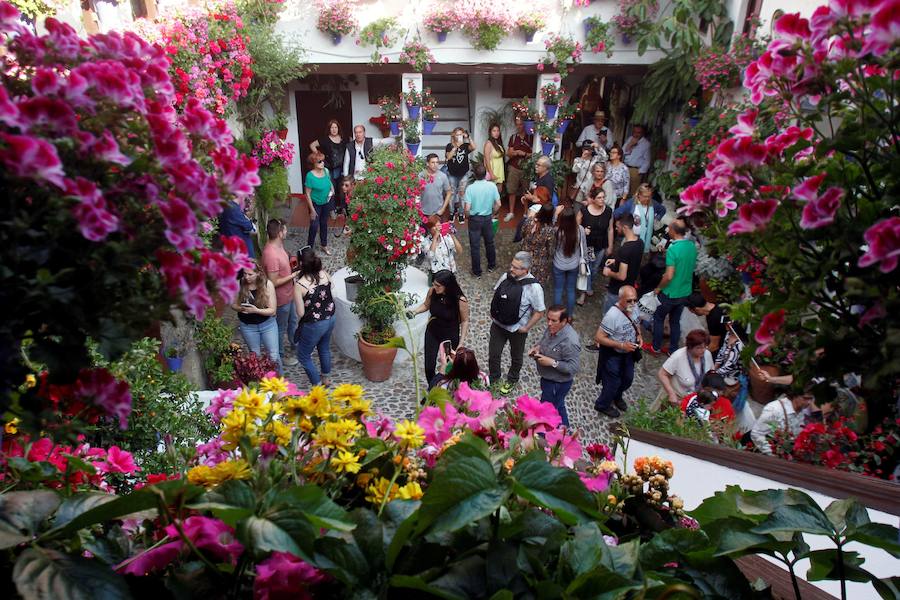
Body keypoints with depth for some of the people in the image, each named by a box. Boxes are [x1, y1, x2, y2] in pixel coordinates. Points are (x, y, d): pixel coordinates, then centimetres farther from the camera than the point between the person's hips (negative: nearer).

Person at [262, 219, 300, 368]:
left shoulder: (277, 245, -4)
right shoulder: (271, 254, -34)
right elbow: (274, 282, -29)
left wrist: (292, 265, -1)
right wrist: (293, 275, -23)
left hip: (288, 294, 9)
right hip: (281, 298, -9)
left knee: (292, 321, 28)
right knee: (281, 328, 13)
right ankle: (280, 356, 34)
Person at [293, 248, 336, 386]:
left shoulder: (299, 285, -27)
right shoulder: (324, 274, -11)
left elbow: (301, 313, -21)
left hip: (313, 325, -6)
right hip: (330, 319, 6)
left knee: (303, 356, 18)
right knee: (324, 348, 30)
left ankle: (317, 385, 27)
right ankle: (325, 377, 49)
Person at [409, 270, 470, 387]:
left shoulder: (460, 300, -28)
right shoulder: (432, 291, -18)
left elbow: (465, 321, -13)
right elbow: (426, 305, 4)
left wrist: (461, 343, -15)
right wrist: (415, 311, -15)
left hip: (451, 336, -3)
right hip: (432, 333, 3)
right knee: (429, 366, 7)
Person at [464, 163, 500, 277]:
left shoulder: (470, 188, -20)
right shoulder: (492, 186, -12)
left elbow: (467, 208, -21)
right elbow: (498, 204, -7)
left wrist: (468, 216, 0)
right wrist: (492, 213, 11)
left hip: (475, 219, -3)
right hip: (488, 218, 3)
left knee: (475, 246, 10)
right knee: (489, 243, 22)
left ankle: (477, 271, 20)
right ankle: (491, 266, 38)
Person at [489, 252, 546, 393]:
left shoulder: (534, 287, -26)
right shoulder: (506, 276, -12)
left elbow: (539, 312, -17)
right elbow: (495, 295, 7)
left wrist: (526, 328, -13)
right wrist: (493, 314, 4)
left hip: (517, 329, -3)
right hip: (497, 324, 4)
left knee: (516, 357, 22)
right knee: (493, 354, 17)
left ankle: (512, 380, 49)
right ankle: (493, 378, 44)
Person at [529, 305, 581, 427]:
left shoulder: (570, 341, -33)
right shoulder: (552, 328, -8)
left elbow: (573, 367, -29)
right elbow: (544, 341, 13)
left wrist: (552, 362, -31)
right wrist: (537, 347, -8)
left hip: (558, 383, -9)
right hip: (548, 378, 9)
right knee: (558, 407, 28)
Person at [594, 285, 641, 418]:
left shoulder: (633, 309, -10)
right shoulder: (612, 315, -33)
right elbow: (598, 337, -30)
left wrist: (638, 335, -8)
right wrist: (621, 345, -32)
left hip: (628, 353, 7)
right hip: (612, 355, -7)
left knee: (628, 379, 25)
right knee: (613, 382, 10)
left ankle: (617, 397, 55)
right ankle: (602, 405, 38)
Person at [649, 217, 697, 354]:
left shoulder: (673, 249, -26)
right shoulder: (692, 246, -3)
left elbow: (669, 276, -27)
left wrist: (658, 288, -10)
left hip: (670, 293, -6)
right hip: (685, 293, 6)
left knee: (658, 318, 15)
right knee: (675, 321, 19)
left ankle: (656, 347, 27)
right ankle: (673, 350, 30)